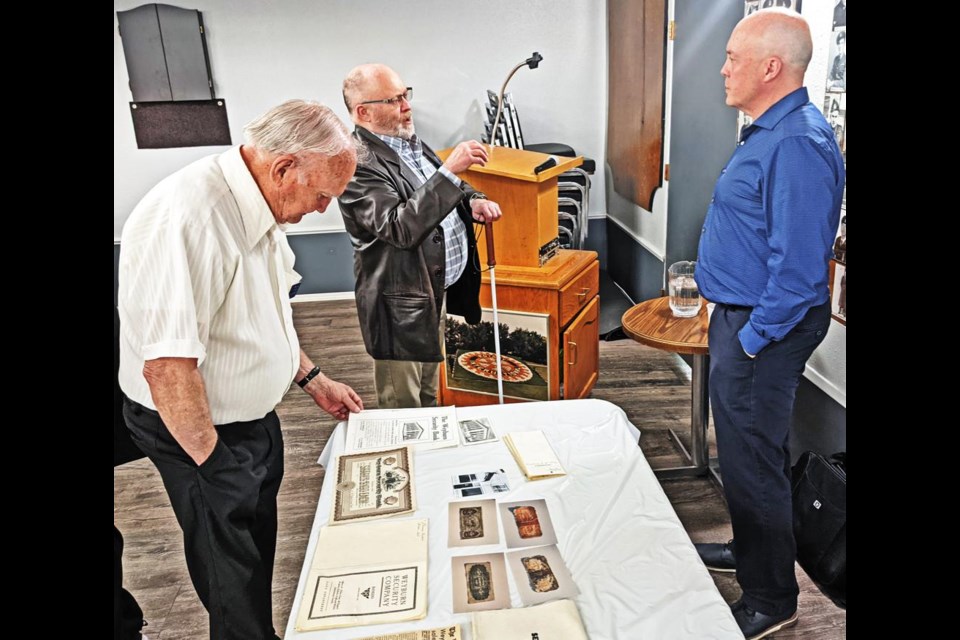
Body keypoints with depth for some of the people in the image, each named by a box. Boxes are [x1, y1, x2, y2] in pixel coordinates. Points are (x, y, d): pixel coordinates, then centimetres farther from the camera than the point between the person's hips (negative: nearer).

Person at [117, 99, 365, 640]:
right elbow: (166, 367, -33)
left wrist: (314, 380, 13)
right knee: (233, 574, 12)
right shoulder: (189, 217, -32)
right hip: (202, 430, -8)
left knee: (259, 549, 25)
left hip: (254, 415, 9)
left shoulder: (258, 209, 0)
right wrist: (213, 464, -21)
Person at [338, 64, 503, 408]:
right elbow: (401, 229, -32)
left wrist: (473, 199, 0)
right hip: (402, 306, -9)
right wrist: (450, 169, -34)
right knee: (404, 408, 7)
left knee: (429, 396, 25)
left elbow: (441, 194, 22)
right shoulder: (359, 163, -21)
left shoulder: (409, 141, 8)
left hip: (439, 287, 9)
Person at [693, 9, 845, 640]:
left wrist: (753, 339, -20)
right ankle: (752, 551, 42)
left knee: (753, 461, 2)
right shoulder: (768, 131, 11)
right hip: (741, 315, 10)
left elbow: (798, 266, -27)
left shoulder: (797, 144, -22)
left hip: (764, 328, -10)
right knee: (751, 450, 22)